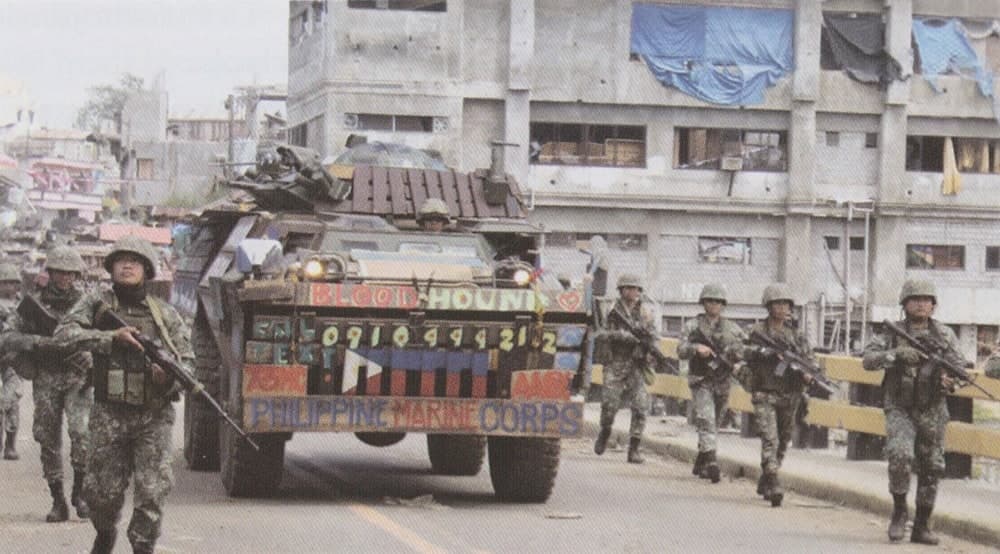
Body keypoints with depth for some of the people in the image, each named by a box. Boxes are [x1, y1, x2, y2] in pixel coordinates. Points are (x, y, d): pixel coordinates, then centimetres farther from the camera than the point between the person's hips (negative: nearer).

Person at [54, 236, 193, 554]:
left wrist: (170, 375, -14)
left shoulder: (164, 314, 8)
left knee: (152, 491, -10)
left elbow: (187, 359, 8)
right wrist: (112, 337, -19)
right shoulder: (95, 304, 5)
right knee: (102, 491, 6)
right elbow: (65, 334, -10)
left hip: (154, 417, 0)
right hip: (110, 415, 0)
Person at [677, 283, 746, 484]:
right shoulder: (692, 326, 1)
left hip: (722, 382, 4)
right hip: (701, 381, -4)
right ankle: (711, 461, -29)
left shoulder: (732, 328, 8)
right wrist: (697, 347, -26)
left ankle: (700, 465, 26)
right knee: (706, 419, -19)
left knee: (713, 423, 12)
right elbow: (681, 351, -7)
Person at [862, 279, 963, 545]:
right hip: (900, 410, -3)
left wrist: (950, 379, -24)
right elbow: (868, 360, -12)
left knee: (931, 468, 5)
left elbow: (959, 364, -1)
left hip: (932, 412, 3)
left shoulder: (944, 334, 4)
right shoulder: (892, 333, -1)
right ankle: (899, 509, -4)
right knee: (900, 454, -24)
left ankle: (922, 525, 18)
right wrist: (897, 353, -27)